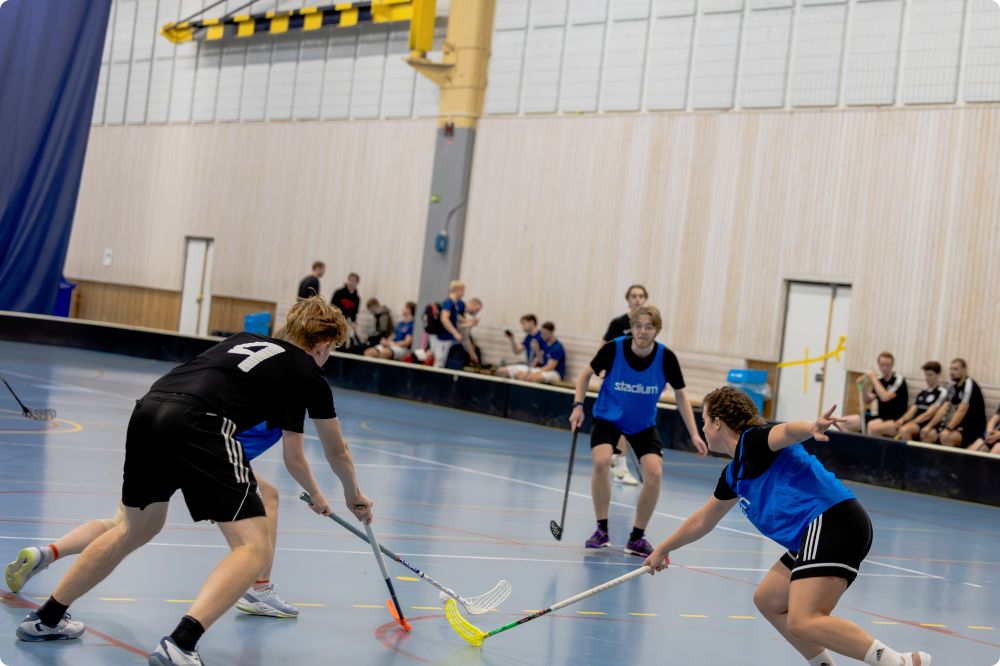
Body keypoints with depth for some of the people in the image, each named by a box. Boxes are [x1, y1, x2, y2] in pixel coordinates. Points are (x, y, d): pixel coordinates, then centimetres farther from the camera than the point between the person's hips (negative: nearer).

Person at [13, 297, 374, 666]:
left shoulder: (244, 340, 31)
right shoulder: (309, 374, 18)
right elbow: (337, 451, 33)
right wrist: (354, 496, 53)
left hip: (147, 408, 7)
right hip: (197, 423, -7)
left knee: (136, 529, 29)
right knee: (255, 548, -1)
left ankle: (47, 618, 39)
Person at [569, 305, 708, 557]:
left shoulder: (666, 358, -19)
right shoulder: (613, 349, -21)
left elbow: (680, 395, -4)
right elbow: (586, 374, -2)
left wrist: (694, 434, -9)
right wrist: (578, 405, -14)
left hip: (644, 424, 1)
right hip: (608, 417, -1)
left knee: (654, 472, -18)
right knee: (601, 461, -27)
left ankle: (637, 537, 2)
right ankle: (602, 530, -8)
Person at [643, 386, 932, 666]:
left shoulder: (752, 439, -2)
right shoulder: (733, 473, 25)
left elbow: (787, 431, -26)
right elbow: (702, 521, 40)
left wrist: (812, 427, -49)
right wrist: (662, 549, 51)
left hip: (832, 520, -10)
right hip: (816, 533, 10)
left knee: (802, 622, -21)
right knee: (768, 601, 18)